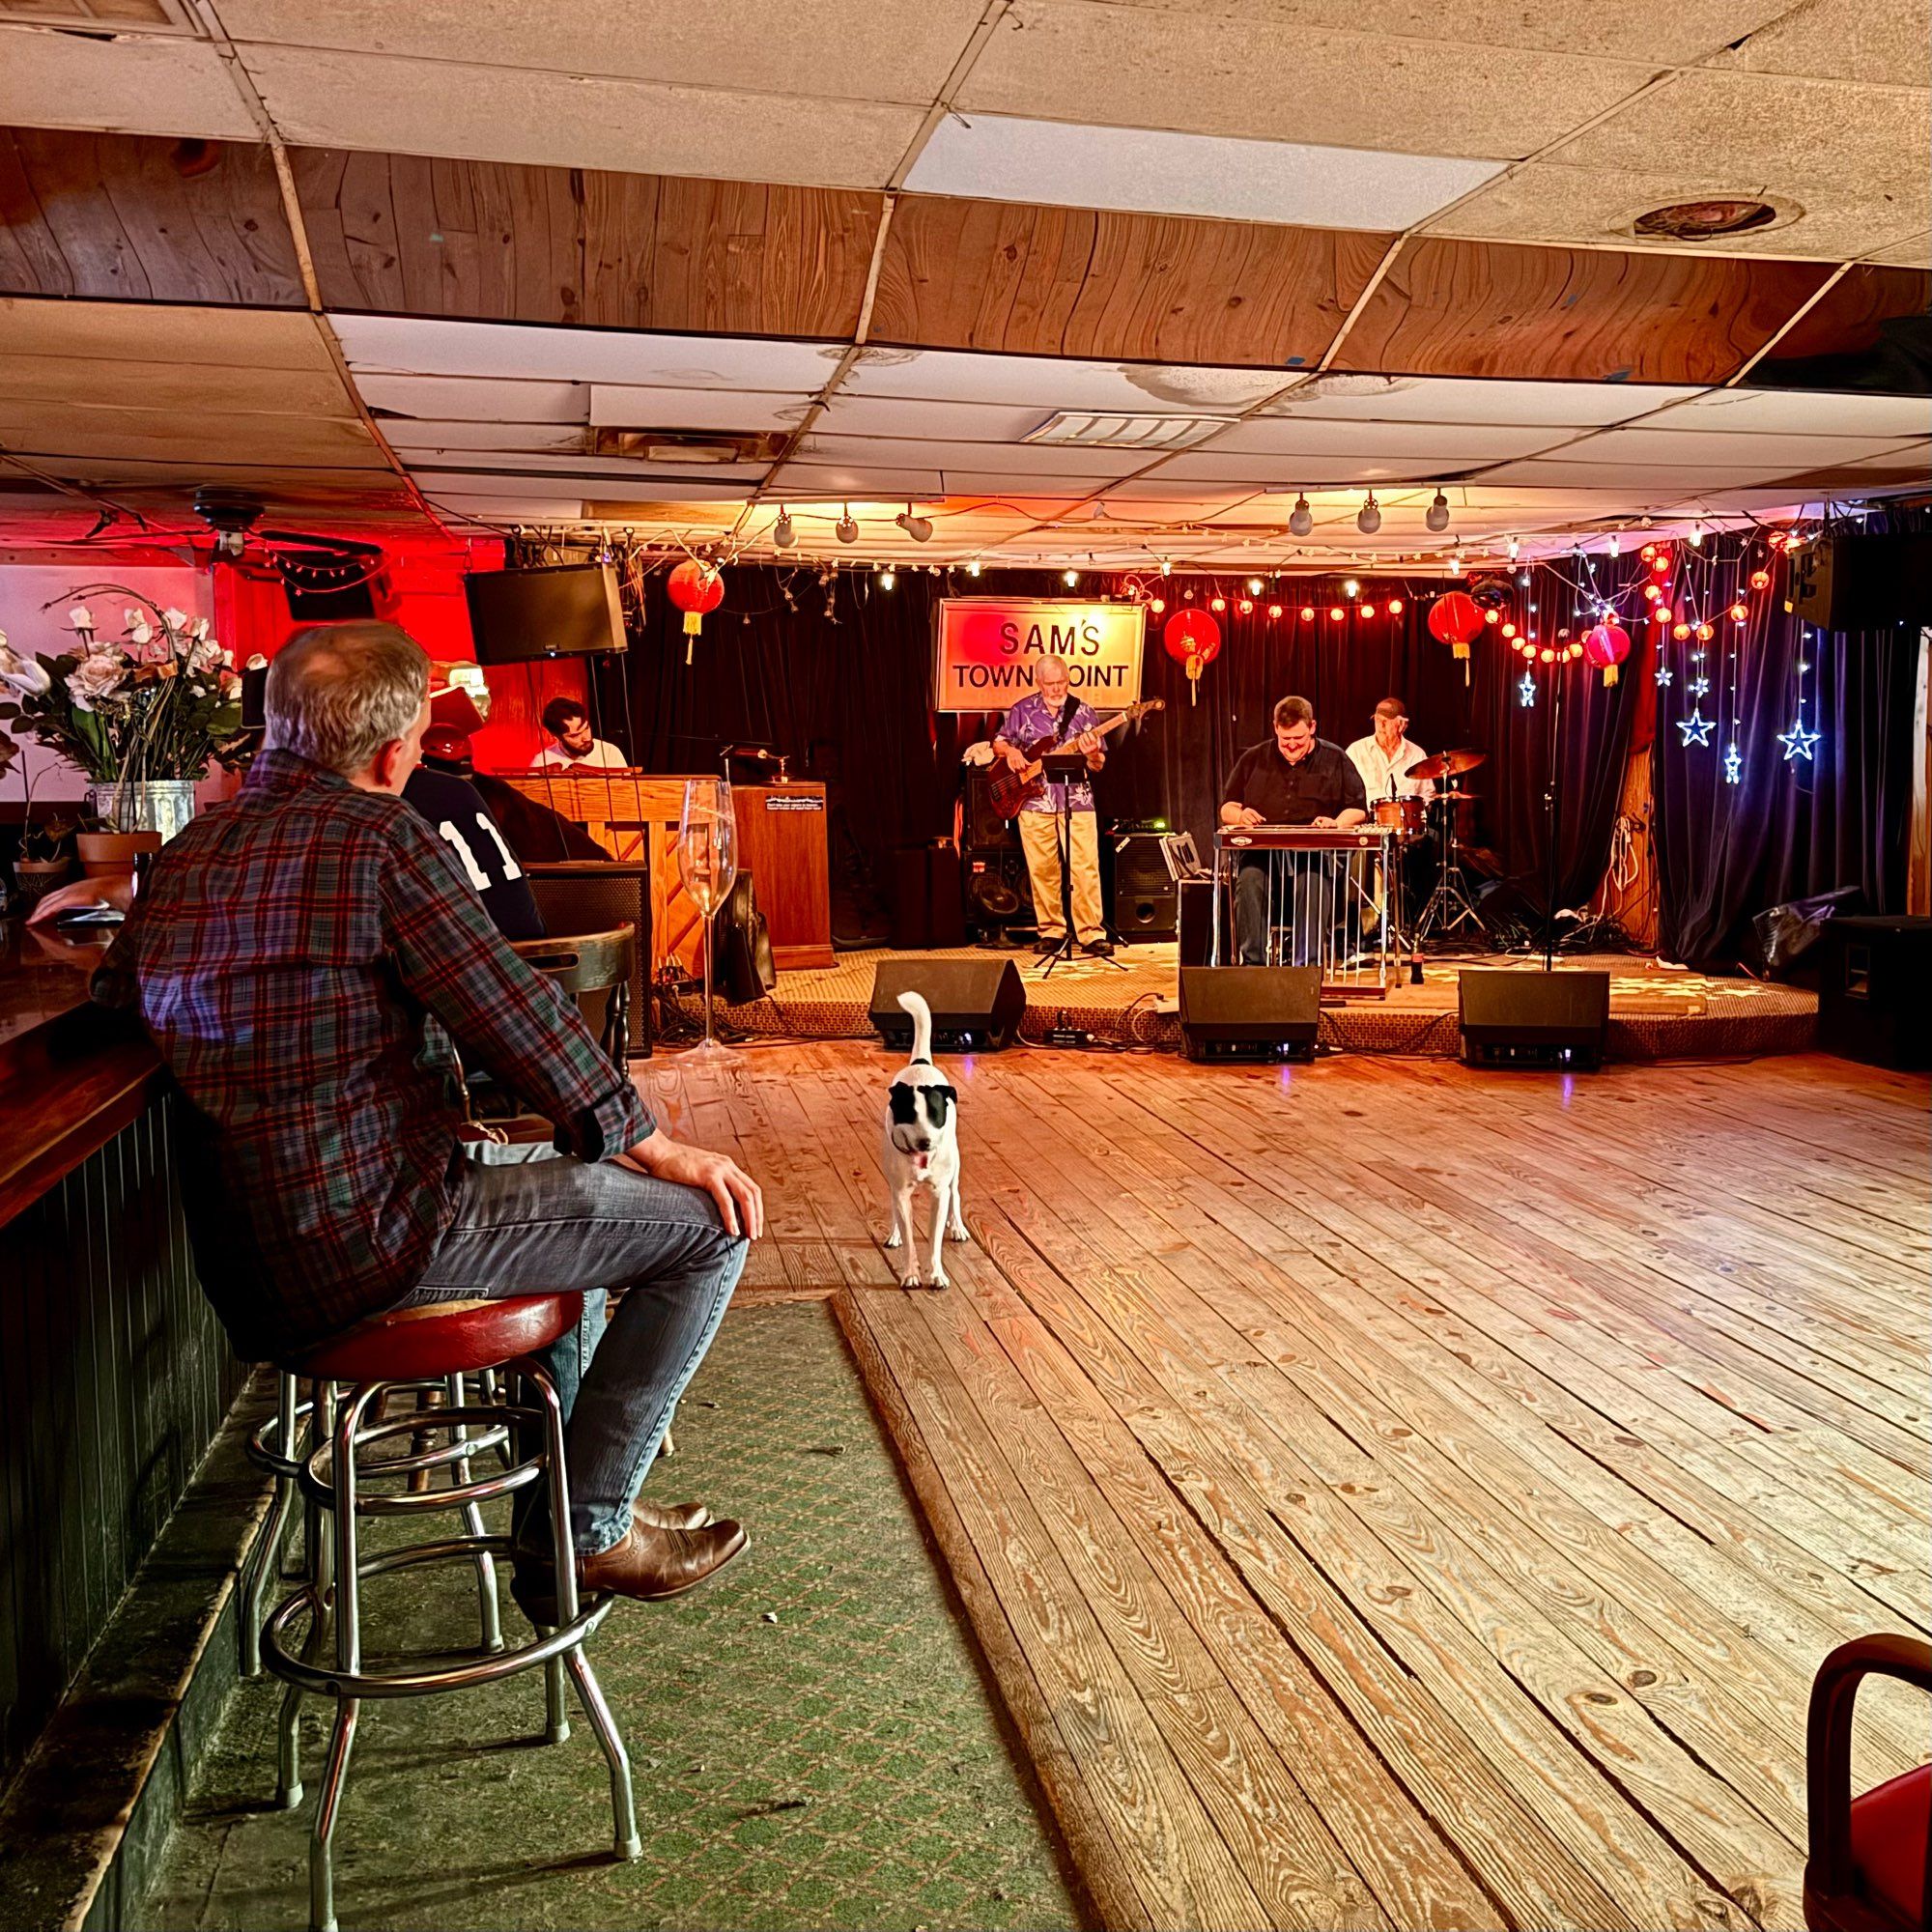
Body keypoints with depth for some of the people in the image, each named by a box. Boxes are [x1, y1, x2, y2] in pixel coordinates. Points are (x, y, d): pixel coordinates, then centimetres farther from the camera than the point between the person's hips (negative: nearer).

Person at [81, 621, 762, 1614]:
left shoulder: (183, 855, 9)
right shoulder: (377, 834, -15)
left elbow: (114, 1001, 22)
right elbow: (515, 1017, -16)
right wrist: (655, 1146, -5)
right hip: (368, 1235, -9)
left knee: (563, 1182, 31)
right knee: (710, 1224, -4)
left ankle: (558, 1516, 36)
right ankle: (585, 1532, 8)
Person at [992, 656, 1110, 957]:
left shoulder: (1083, 712, 6)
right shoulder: (1023, 710, 7)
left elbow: (1098, 764, 7)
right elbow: (998, 741, 15)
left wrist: (1092, 754, -16)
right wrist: (1010, 751, -7)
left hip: (1076, 802, -1)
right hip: (1034, 803, 1)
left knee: (1085, 868, -8)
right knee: (1041, 870, 4)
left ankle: (1092, 934, -5)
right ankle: (1051, 932, 14)